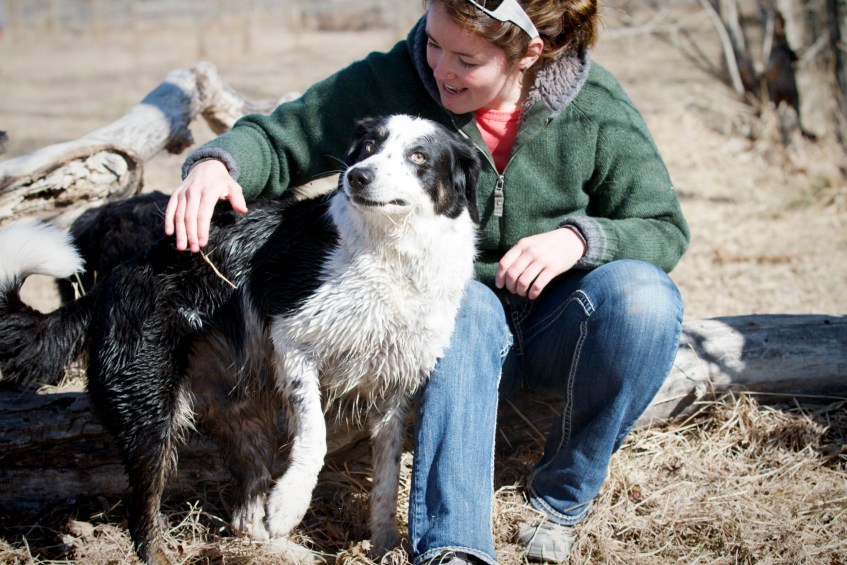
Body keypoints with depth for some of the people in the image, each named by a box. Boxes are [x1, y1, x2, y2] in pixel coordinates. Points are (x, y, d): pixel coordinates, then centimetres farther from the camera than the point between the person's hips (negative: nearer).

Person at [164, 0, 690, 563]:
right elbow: (280, 139, -4)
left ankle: (563, 496, -12)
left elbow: (665, 229, -6)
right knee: (464, 305, -36)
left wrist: (580, 237, -26)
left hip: (559, 323, 1)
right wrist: (217, 161, -27)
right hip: (458, 327, -1)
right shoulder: (393, 81, -11)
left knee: (641, 293, -31)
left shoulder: (597, 106, -11)